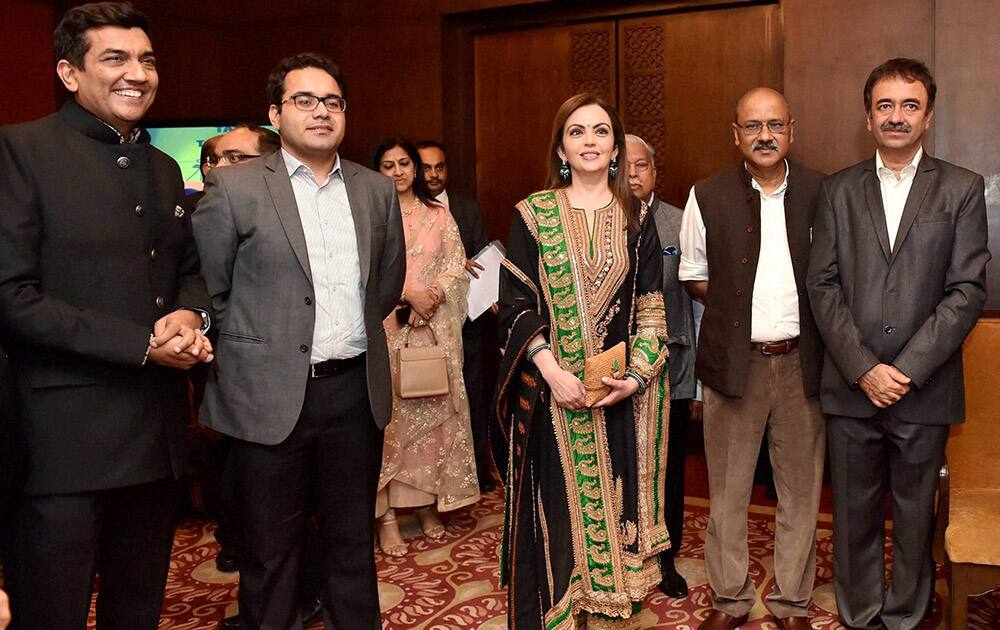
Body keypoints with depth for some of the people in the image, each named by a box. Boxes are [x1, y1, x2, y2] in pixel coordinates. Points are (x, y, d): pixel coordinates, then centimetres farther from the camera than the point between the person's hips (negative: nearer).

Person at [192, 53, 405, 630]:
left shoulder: (377, 190, 7)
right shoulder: (233, 188, -5)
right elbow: (209, 288, -1)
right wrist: (259, 341, 5)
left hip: (356, 389, 4)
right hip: (270, 395, -3)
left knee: (354, 541, 17)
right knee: (272, 550, 10)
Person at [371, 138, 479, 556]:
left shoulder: (439, 215, 11)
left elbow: (456, 270, 7)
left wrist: (430, 298, -10)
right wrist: (409, 294, -14)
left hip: (434, 331, 3)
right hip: (386, 331, -3)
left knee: (433, 413, 5)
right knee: (389, 416, -4)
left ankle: (426, 502, 18)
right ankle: (386, 515, 3)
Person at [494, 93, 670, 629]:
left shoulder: (636, 217, 6)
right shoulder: (534, 214, 2)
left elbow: (652, 308, 4)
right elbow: (515, 303, -2)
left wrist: (636, 376, -10)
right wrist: (550, 368, -15)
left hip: (621, 393, 1)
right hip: (552, 391, -1)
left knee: (615, 505, 7)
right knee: (558, 512, 5)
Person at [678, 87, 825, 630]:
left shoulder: (820, 192, 2)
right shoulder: (708, 196, 0)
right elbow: (693, 277, 9)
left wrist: (796, 309, -4)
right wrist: (736, 306, -1)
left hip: (800, 360, 1)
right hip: (733, 361, -1)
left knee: (801, 488, 10)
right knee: (727, 489, 8)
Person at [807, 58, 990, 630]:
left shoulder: (962, 189, 2)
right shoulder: (840, 190, 7)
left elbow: (967, 291, -4)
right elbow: (823, 285, 1)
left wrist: (906, 369, -12)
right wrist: (863, 368, -10)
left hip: (923, 390, -1)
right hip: (851, 388, 1)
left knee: (915, 517, 11)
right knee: (854, 515, 11)